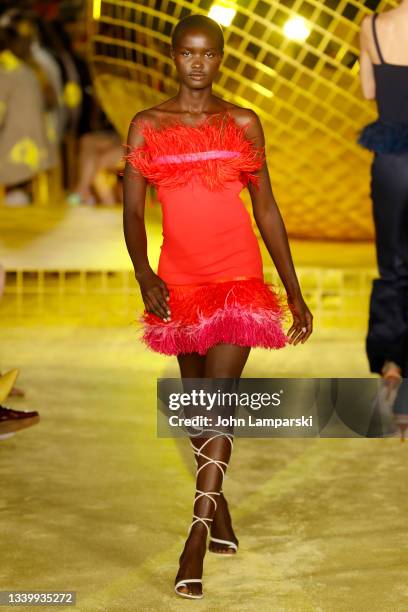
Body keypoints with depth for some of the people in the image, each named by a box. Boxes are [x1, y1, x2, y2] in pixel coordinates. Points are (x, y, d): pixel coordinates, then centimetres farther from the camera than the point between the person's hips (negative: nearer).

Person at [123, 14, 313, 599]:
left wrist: (295, 293, 9)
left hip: (239, 278, -2)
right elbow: (133, 210, 0)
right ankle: (218, 506, 32)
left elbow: (267, 210, 9)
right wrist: (144, 274, -17)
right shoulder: (148, 126, 5)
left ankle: (197, 538, -14)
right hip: (180, 282, 2)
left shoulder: (243, 124, 4)